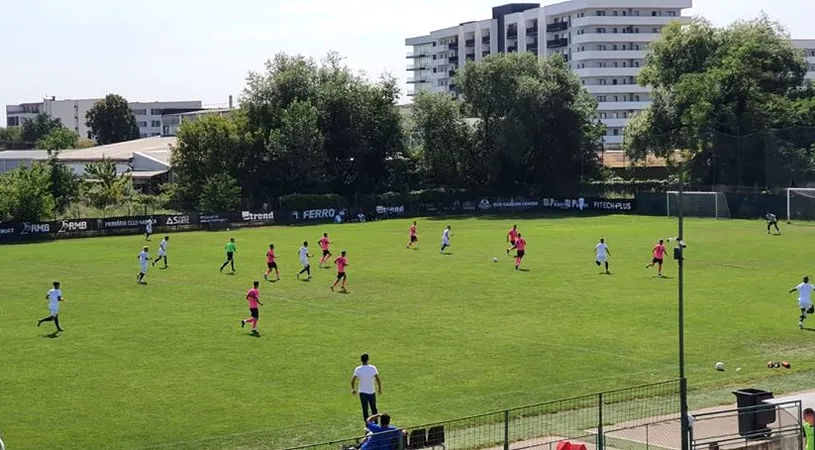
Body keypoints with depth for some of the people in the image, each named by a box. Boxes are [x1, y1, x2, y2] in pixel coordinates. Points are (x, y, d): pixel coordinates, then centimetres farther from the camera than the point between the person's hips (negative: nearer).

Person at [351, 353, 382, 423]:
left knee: (365, 410, 7)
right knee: (374, 408, 18)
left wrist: (353, 389, 3)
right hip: (372, 392, 1)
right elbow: (378, 379, -11)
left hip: (363, 392, -1)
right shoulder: (373, 368, -9)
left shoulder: (358, 369, -10)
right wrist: (380, 389, 0)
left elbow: (353, 380, -12)